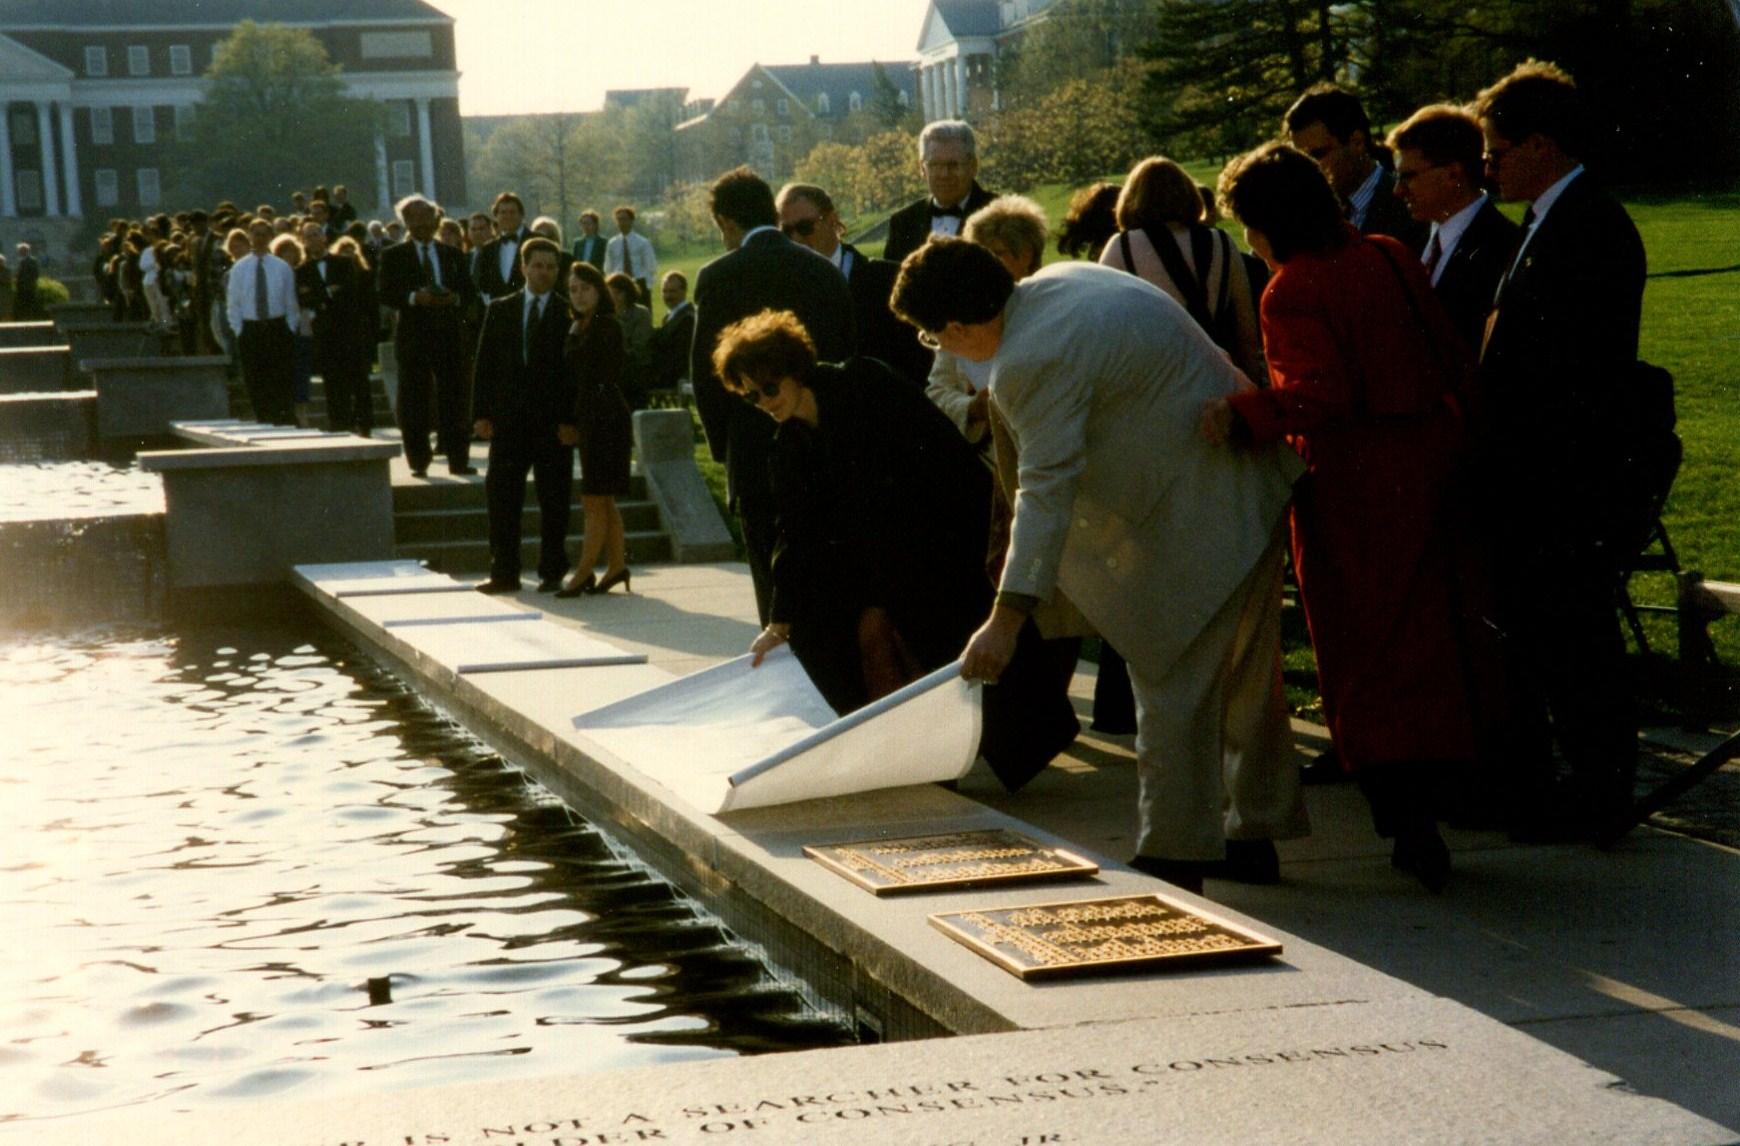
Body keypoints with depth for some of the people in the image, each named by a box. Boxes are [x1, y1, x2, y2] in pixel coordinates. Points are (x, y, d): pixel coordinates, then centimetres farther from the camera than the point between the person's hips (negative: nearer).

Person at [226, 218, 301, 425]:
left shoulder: (282, 268, 4)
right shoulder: (239, 268, 6)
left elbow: (291, 303, 6)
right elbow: (234, 304, 6)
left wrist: (290, 330, -2)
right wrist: (239, 331, -1)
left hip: (278, 329, -1)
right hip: (250, 330, 1)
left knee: (283, 385, -5)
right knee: (256, 387, 2)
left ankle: (287, 424, -3)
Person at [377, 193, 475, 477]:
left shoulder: (452, 255, 15)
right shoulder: (393, 256, 5)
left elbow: (468, 289, 13)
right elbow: (384, 293, -5)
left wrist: (455, 298, -9)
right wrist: (414, 297, -19)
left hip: (449, 333, 2)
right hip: (413, 334, -2)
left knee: (455, 397, 1)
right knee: (414, 401, -1)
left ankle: (458, 459, 7)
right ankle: (419, 462, 4)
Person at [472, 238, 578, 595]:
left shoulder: (570, 313, 1)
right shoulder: (500, 310, 9)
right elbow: (485, 364, 8)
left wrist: (572, 420, -9)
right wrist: (481, 414, -1)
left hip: (554, 421, -2)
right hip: (508, 418, 2)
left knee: (554, 500, 3)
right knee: (502, 498, 2)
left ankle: (552, 572, 12)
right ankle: (504, 573, 8)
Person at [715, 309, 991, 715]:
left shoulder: (862, 384, -13)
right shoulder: (789, 444, 6)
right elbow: (795, 531, 7)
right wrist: (780, 622, 3)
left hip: (947, 525, -7)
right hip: (885, 542, 7)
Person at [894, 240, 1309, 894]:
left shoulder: (1033, 362, -23)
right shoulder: (1059, 280, 7)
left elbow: (1047, 489, -26)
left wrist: (1007, 619, -26)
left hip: (1192, 515, -11)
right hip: (1251, 486, 11)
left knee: (1170, 685, -4)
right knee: (1243, 670, 19)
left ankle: (1173, 861, 1)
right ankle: (1256, 831, 31)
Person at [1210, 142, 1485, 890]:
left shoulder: (1292, 291, -15)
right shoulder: (1389, 258, 7)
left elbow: (1317, 393, -28)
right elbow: (1451, 359, 10)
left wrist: (1243, 415, -37)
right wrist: (1455, 432, 19)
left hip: (1356, 488, -7)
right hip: (1428, 462, 7)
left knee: (1364, 653, 2)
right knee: (1426, 639, 14)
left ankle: (1406, 818, -3)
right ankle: (1420, 811, 22)